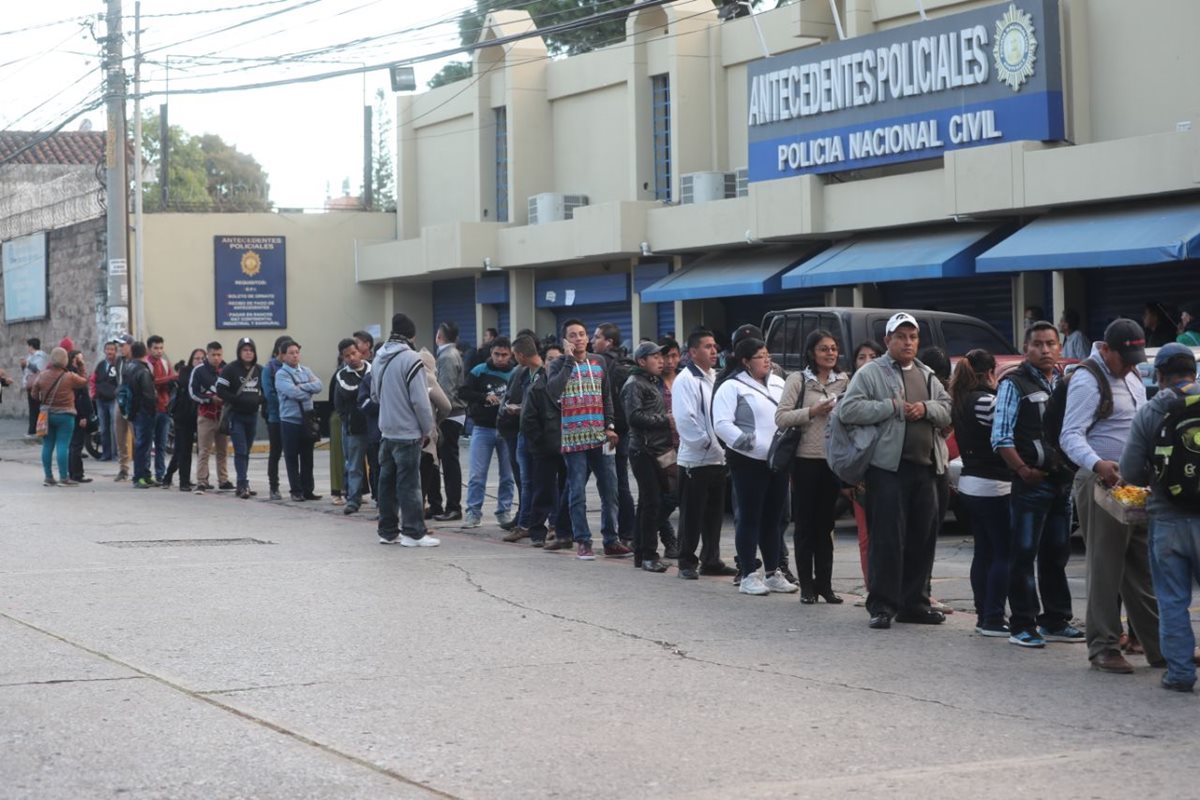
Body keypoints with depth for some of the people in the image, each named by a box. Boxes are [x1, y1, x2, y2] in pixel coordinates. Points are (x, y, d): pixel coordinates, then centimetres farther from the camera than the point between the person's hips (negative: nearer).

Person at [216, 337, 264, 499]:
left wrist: (260, 400, -5)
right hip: (236, 416, -5)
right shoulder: (230, 369, -7)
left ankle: (242, 485, 18)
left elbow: (265, 390, 16)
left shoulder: (259, 370, 7)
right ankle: (243, 484, -14)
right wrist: (237, 399, -20)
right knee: (240, 450, -12)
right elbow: (220, 390, -10)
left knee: (246, 451, 11)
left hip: (252, 415, 5)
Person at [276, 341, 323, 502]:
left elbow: (319, 385, -4)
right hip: (290, 420, -4)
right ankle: (296, 491, 8)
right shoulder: (281, 374, -6)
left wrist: (301, 387, -14)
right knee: (292, 458, 2)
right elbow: (292, 392, -20)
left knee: (307, 457, 8)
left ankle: (308, 490, 15)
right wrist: (309, 391, -6)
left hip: (307, 419, 5)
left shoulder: (306, 371, 10)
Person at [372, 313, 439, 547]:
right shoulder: (410, 359, -16)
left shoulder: (379, 358, 8)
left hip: (386, 430, 7)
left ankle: (387, 531, 16)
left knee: (387, 481, 11)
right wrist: (427, 429, -6)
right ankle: (413, 533, -1)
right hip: (408, 431, -7)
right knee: (409, 483, -4)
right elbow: (420, 399, -17)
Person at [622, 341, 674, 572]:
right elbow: (635, 416, -18)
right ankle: (648, 555, -6)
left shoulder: (654, 382, 22)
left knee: (648, 502, 11)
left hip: (658, 450, 9)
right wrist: (665, 420, -15)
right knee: (651, 503, -10)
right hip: (644, 451, -9)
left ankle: (641, 555, 17)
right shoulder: (634, 384, -8)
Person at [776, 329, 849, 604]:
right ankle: (806, 586, 8)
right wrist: (813, 412, -15)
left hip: (834, 459, 3)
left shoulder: (844, 380, 9)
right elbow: (781, 418, -8)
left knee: (825, 524, 9)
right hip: (806, 459, -3)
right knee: (805, 524, 2)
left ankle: (824, 583, 14)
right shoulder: (798, 380, -2)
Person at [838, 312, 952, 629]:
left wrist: (927, 409, -5)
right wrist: (893, 407, -12)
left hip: (925, 466, 6)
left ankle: (914, 602, 18)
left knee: (922, 538, 9)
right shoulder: (870, 373, 0)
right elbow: (847, 410, -11)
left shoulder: (927, 376, 19)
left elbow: (948, 410, 17)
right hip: (888, 467, -6)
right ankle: (882, 605, -3)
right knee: (887, 538, -7)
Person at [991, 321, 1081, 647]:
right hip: (1031, 482, -6)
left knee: (1056, 555, 13)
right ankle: (1022, 626, 1)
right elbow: (1001, 437, -10)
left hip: (1063, 480, 6)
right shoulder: (1014, 384, -6)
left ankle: (1056, 621, 21)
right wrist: (1023, 470, -14)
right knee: (1023, 555, -3)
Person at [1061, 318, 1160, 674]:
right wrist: (1097, 464, -35)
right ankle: (1103, 648, 2)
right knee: (1105, 569, -4)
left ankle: (1158, 645, 15)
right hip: (1102, 484, -8)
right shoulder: (1087, 380, -11)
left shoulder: (1132, 376, 16)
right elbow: (1070, 436, -19)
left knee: (1143, 570, 10)